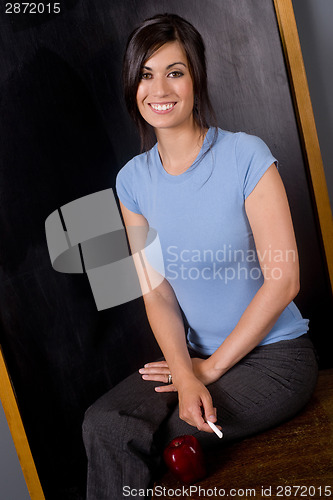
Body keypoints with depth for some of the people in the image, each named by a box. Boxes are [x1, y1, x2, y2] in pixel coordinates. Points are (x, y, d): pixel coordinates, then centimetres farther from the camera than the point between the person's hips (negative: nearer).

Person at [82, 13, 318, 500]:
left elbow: (283, 280, -13)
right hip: (196, 354, 4)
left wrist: (211, 368, -9)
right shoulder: (133, 179, 2)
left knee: (126, 439, -19)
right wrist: (185, 374, -16)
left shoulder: (246, 156, -12)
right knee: (100, 422, -19)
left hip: (273, 355, -4)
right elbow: (157, 293, 0)